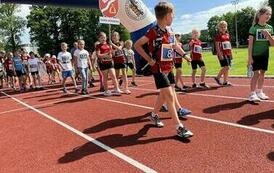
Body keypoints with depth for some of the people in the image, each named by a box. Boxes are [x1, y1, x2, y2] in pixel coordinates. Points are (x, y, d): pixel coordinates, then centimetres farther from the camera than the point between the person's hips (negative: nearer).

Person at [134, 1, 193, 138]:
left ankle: (154, 115, 40)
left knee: (164, 95, 18)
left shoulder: (170, 32, 6)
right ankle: (179, 127, -3)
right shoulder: (154, 32, -16)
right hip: (159, 69, -8)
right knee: (170, 96, -9)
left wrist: (184, 54, 17)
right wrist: (149, 59, -16)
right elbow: (137, 45, -14)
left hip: (169, 69, 8)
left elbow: (175, 45, 25)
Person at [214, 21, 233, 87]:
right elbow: (217, 46, -11)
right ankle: (217, 77, 5)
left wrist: (231, 53, 15)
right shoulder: (218, 35, -5)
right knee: (226, 67, -13)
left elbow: (229, 45, 20)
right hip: (222, 54, -7)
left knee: (227, 68, 6)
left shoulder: (227, 35, 16)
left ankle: (225, 82, 12)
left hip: (228, 54, 7)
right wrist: (220, 54, -19)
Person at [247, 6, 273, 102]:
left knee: (262, 73, 10)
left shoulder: (270, 28, 7)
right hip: (255, 54, -5)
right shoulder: (254, 28, -8)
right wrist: (250, 57, -14)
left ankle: (259, 92, 21)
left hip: (265, 55, 5)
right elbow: (250, 44, -10)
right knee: (256, 73, -11)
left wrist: (268, 35, -12)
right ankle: (252, 94, -7)